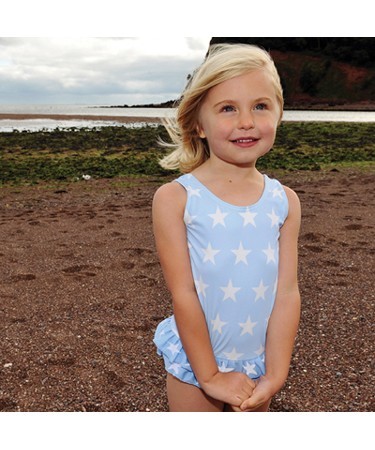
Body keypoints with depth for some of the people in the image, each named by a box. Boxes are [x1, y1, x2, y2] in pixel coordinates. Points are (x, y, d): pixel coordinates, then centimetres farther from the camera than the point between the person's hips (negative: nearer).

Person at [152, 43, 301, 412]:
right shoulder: (174, 198, -16)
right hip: (194, 362, -2)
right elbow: (183, 293, -15)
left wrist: (275, 375, -9)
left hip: (257, 365, 3)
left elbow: (287, 292, -6)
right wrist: (210, 375, -11)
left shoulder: (285, 201, -6)